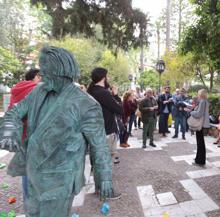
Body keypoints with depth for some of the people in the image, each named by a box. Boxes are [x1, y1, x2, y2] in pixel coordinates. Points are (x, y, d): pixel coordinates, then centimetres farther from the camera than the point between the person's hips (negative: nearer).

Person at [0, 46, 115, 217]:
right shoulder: (40, 92, -2)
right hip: (37, 173, 7)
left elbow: (99, 145, -15)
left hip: (61, 177, -7)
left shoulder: (85, 105, -22)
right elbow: (15, 112, 7)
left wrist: (105, 179, -10)